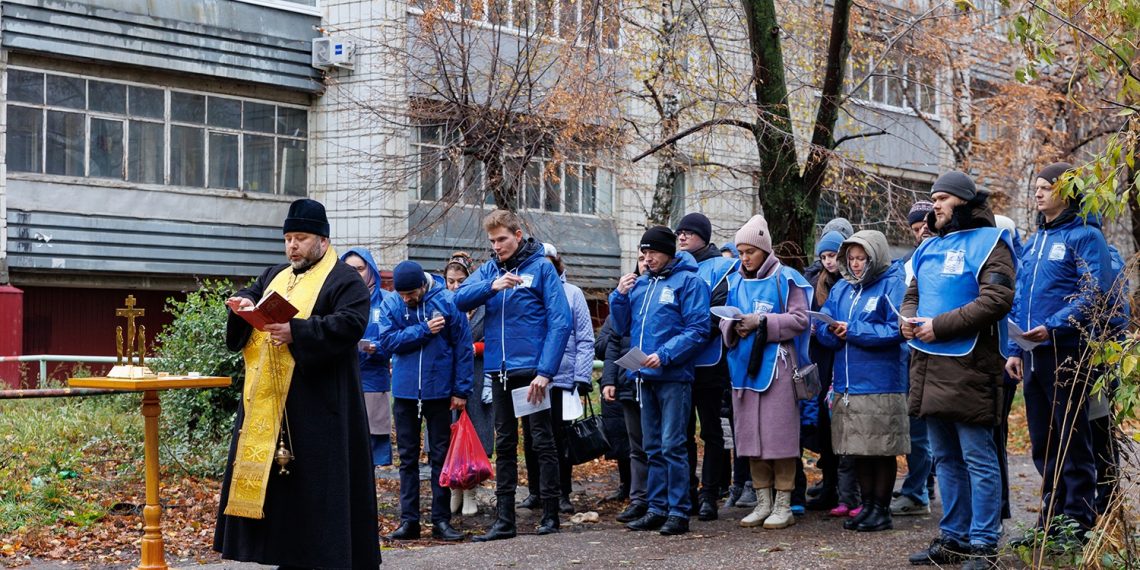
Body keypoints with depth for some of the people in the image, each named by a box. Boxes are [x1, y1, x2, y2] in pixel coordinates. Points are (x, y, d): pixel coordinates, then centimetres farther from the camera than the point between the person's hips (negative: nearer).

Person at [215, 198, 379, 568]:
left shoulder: (344, 280, -4)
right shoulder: (275, 276, 19)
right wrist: (244, 303, -3)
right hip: (268, 399, 8)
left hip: (316, 401, -7)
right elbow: (251, 294, 22)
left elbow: (351, 324, -18)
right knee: (274, 474, 7)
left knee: (315, 479, -7)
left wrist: (297, 332, -28)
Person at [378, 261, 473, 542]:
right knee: (408, 457, 7)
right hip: (405, 391, 2)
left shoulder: (447, 302, -7)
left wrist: (461, 390, -7)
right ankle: (409, 520, 13)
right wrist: (424, 330, -19)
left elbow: (463, 347, -5)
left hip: (439, 391, -2)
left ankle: (441, 520, 11)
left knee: (440, 456, 4)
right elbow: (387, 340, -12)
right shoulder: (391, 304, -1)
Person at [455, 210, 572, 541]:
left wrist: (545, 371, -18)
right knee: (504, 445, 10)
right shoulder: (489, 270, 9)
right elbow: (460, 299, -5)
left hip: (531, 370, -5)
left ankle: (550, 515, 11)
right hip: (499, 371, 5)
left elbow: (559, 323, -11)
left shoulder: (541, 268, -5)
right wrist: (491, 286, -23)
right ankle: (504, 520, 16)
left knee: (542, 441, 2)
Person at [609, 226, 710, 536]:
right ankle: (656, 508, 18)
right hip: (645, 376, 7)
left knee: (672, 446, -7)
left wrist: (664, 355, -20)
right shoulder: (640, 283, 15)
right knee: (653, 448, 11)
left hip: (673, 376, -7)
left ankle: (679, 512, -1)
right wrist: (620, 295, 1)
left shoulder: (688, 281, -5)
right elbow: (622, 327, 16)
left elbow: (698, 330, -12)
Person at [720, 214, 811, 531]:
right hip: (744, 364, 6)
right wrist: (732, 328, -6)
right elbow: (723, 320, 16)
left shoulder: (785, 279, -3)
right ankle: (763, 503, 17)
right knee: (750, 434, 8)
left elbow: (800, 319, -9)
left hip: (776, 365, -6)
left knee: (779, 433, -4)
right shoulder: (735, 281, 14)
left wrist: (763, 323, -16)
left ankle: (783, 505, 5)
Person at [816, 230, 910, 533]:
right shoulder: (841, 288, 14)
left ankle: (881, 510, 12)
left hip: (881, 384, -6)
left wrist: (853, 331, -15)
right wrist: (833, 331, -14)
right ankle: (867, 506, 24)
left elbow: (897, 329, -17)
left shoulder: (892, 286, -6)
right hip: (847, 383, 6)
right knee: (859, 451, 13)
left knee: (882, 451, 3)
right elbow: (823, 327, 10)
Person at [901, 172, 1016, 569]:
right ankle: (953, 537, 23)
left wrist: (939, 326, -17)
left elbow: (997, 300, -17)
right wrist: (907, 318, 2)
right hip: (929, 365, 8)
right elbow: (913, 294, 26)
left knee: (978, 459, -3)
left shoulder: (988, 242, -6)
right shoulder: (929, 248, 18)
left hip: (968, 367, -8)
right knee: (945, 458, 14)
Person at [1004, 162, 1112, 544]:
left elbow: (1093, 294, -16)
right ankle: (1052, 518, 21)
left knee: (1072, 441, -1)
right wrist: (1015, 349, 13)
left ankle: (1078, 523, 6)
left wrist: (1053, 326, -25)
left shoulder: (1085, 236, -6)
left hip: (1067, 352, -7)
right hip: (1034, 356, 8)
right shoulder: (1035, 240, 18)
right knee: (1042, 442, 12)